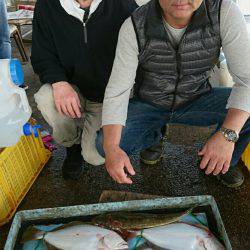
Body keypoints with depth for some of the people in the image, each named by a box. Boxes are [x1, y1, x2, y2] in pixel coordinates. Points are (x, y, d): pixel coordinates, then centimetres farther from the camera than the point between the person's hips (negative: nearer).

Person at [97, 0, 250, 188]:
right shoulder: (134, 27, -24)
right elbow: (116, 91, -23)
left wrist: (228, 135, -39)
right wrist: (111, 148, -37)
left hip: (196, 101, 1)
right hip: (148, 105, 0)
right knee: (103, 145, -21)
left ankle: (224, 162, 8)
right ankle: (153, 136, 14)